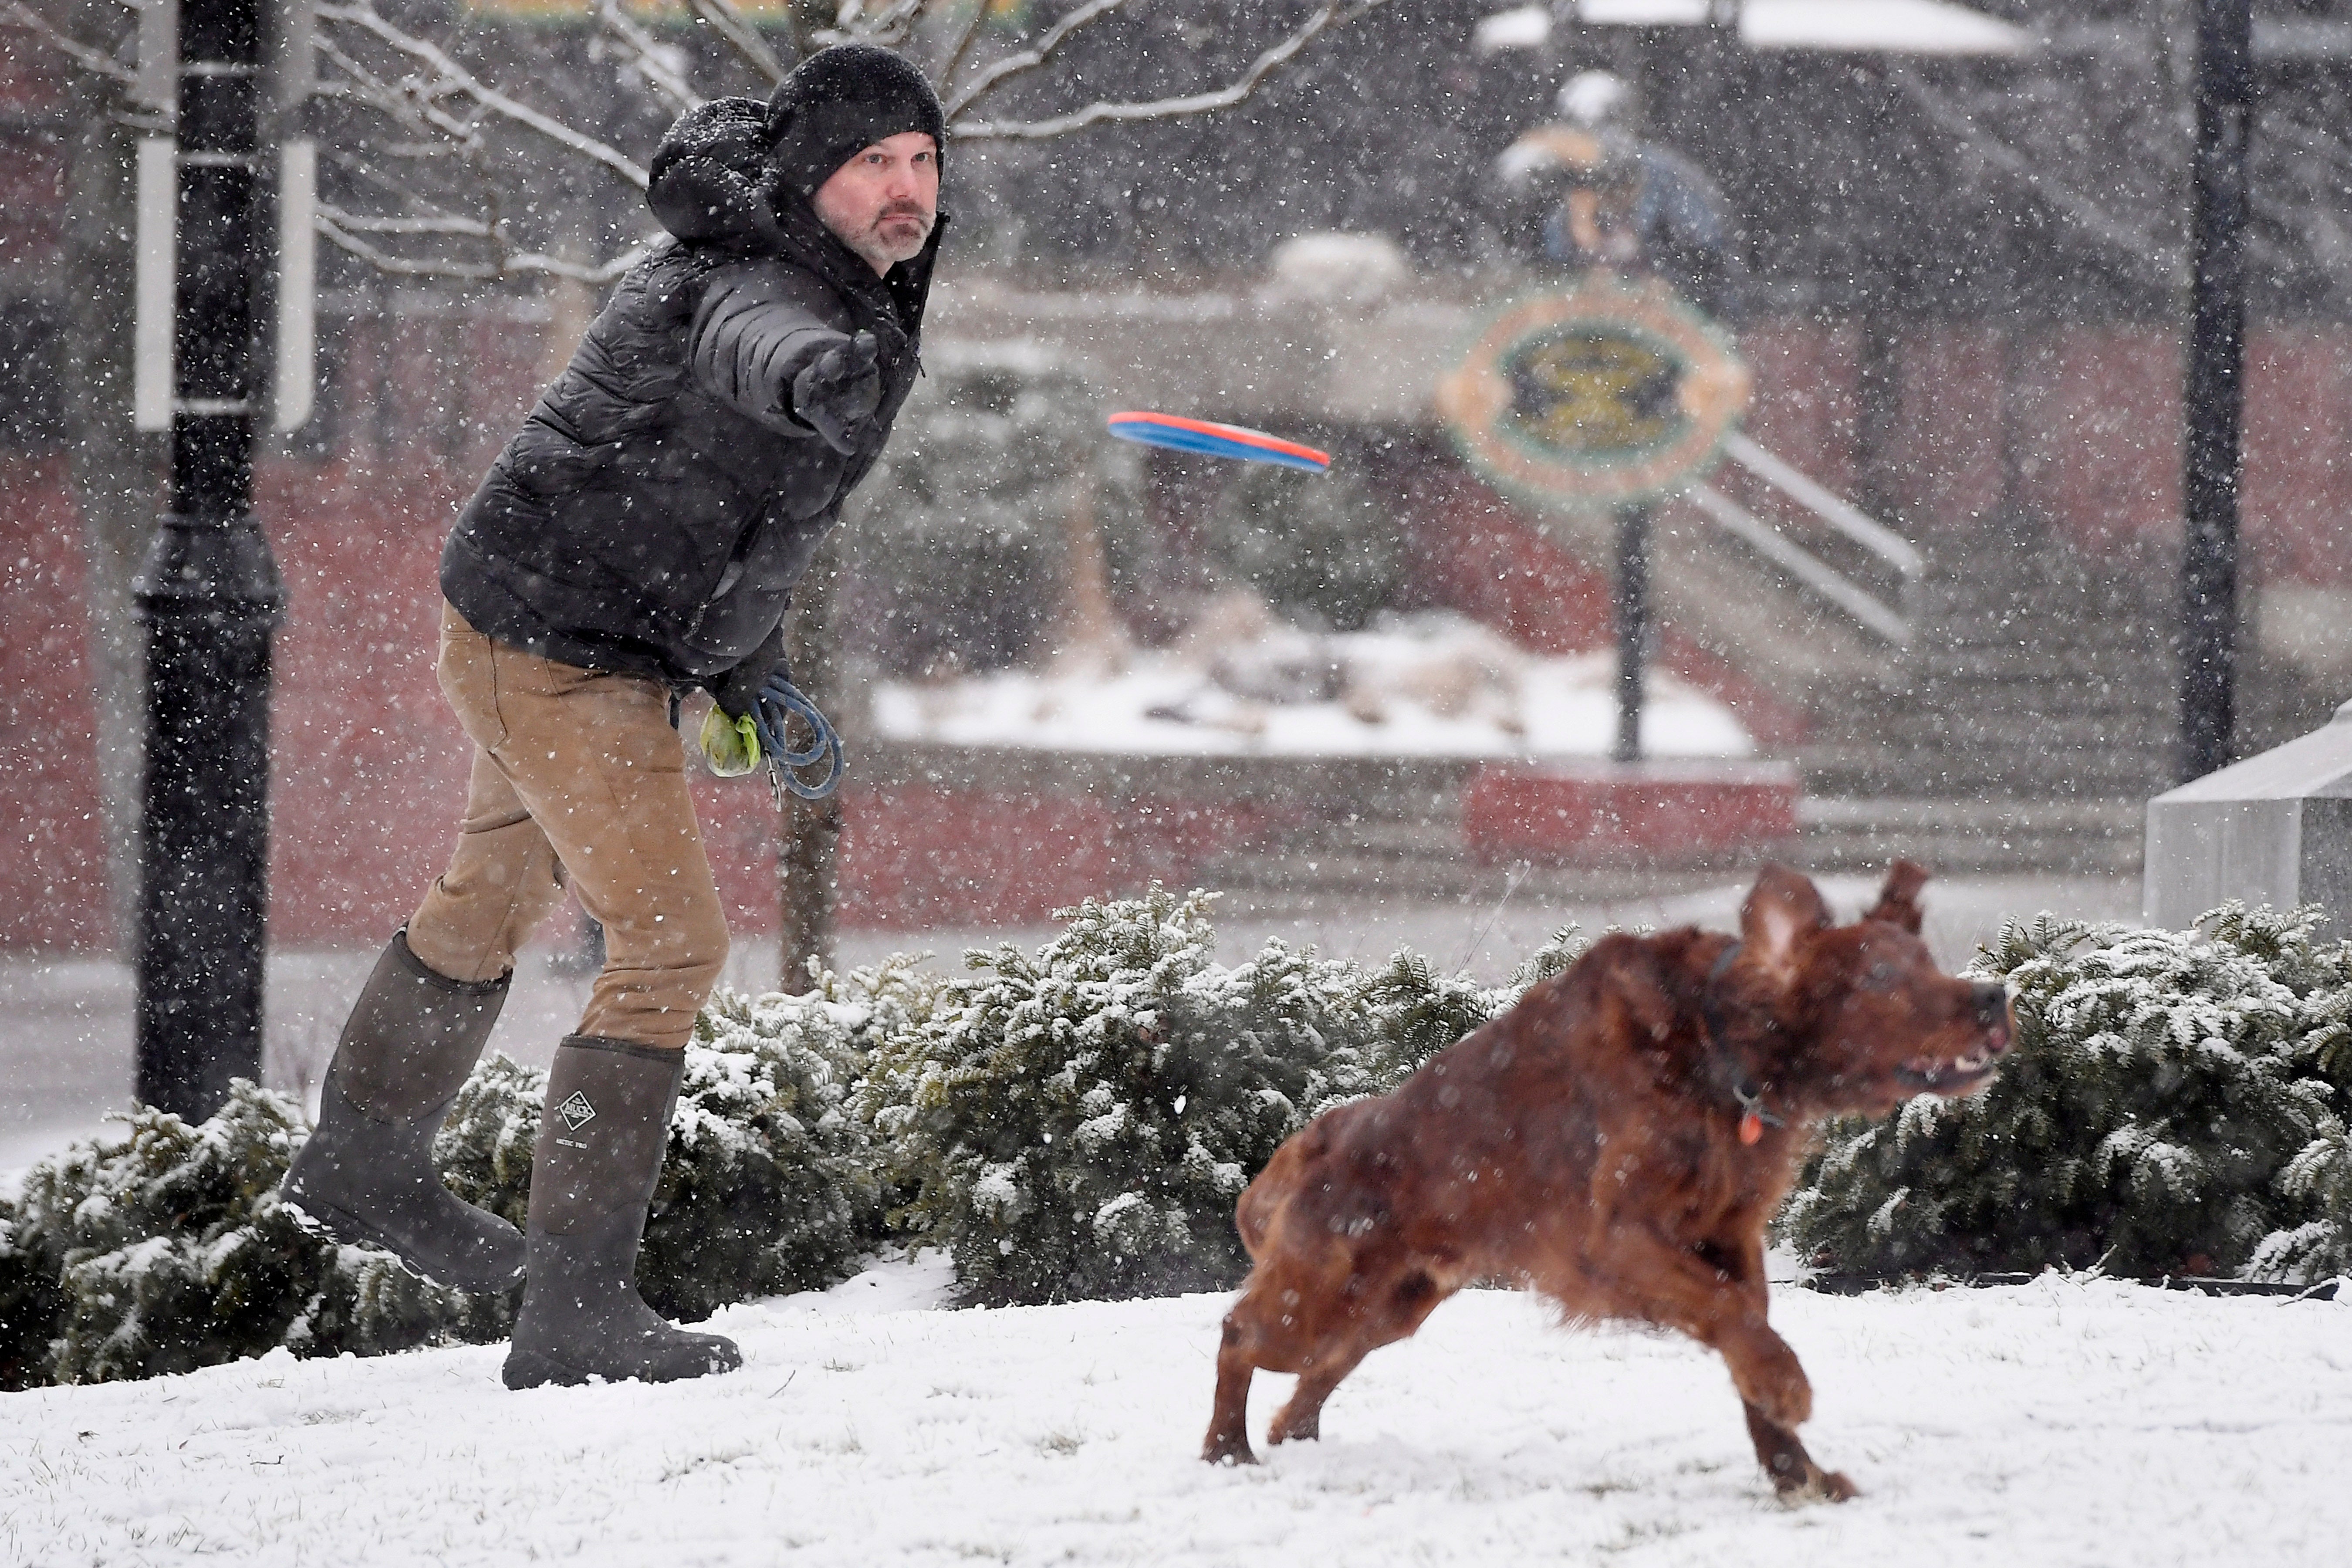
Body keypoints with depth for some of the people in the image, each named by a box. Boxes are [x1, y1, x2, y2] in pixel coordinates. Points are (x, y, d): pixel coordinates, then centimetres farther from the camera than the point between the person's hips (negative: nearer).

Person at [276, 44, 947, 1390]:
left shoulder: (853, 297, 6)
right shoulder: (764, 286, -27)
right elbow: (757, 348, -55)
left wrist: (754, 677, 19)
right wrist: (822, 374, -79)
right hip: (563, 654, -11)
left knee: (500, 899, 29)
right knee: (672, 942, -14)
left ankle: (365, 1166, 53)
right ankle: (577, 1307, -13)